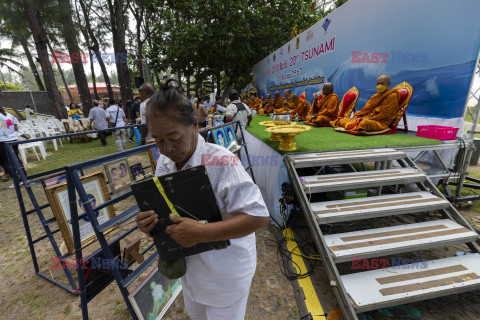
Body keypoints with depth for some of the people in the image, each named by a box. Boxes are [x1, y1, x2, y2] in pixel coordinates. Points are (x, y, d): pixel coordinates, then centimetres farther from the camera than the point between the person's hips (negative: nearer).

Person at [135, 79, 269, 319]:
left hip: (225, 270, -6)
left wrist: (201, 233, -37)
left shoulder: (221, 161, -30)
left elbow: (259, 216, -32)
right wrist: (147, 223, -18)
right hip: (188, 263, 7)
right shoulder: (164, 161, -7)